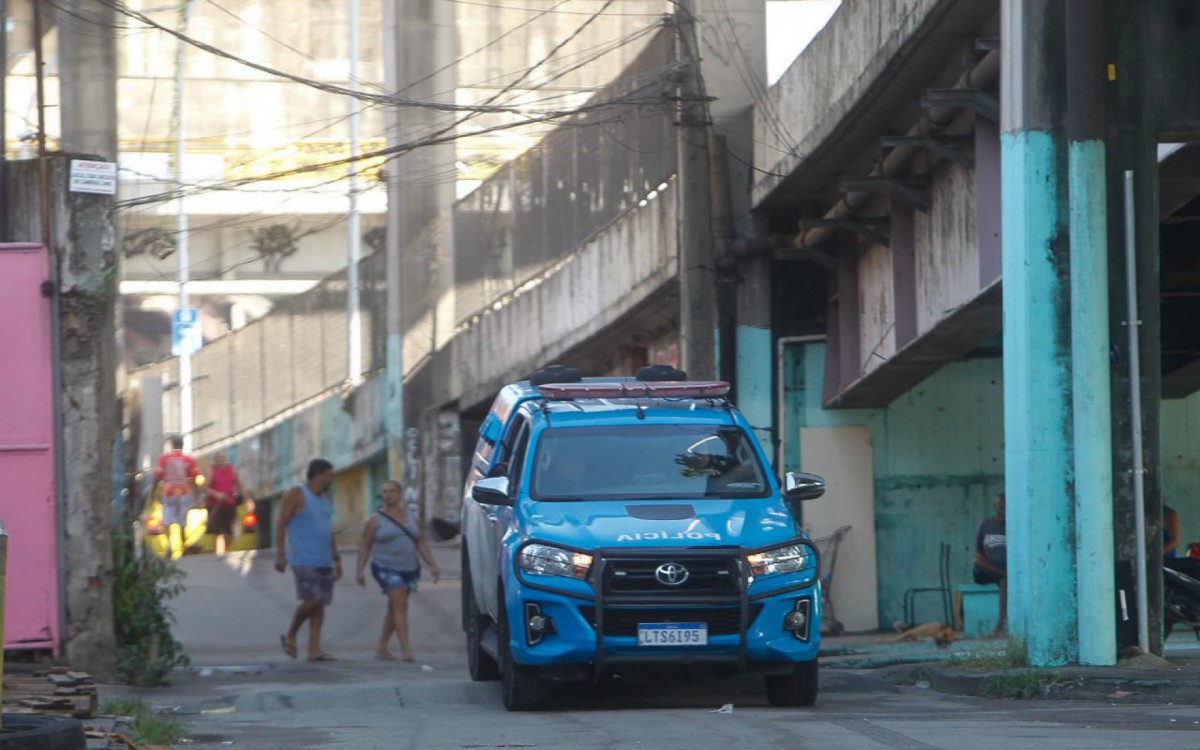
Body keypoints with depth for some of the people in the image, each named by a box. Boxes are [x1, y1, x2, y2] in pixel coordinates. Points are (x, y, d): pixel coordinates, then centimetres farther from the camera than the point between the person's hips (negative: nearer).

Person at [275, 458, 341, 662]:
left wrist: (336, 559, 20)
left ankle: (314, 650, 0)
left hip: (324, 561, 8)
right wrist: (280, 554, -16)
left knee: (320, 604, 1)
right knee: (312, 599, -16)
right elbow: (281, 524, -9)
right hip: (304, 560, -8)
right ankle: (290, 636, 4)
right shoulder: (296, 495, -5)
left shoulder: (325, 500, 18)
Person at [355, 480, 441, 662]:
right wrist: (360, 570, -7)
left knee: (394, 608, 11)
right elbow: (365, 546, 1)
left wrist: (433, 565, 4)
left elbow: (421, 543, 13)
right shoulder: (375, 520, 0)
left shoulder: (409, 517, 11)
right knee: (400, 604, -18)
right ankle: (406, 650, -24)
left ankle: (382, 647, 23)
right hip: (386, 569, -5)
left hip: (409, 569, 5)